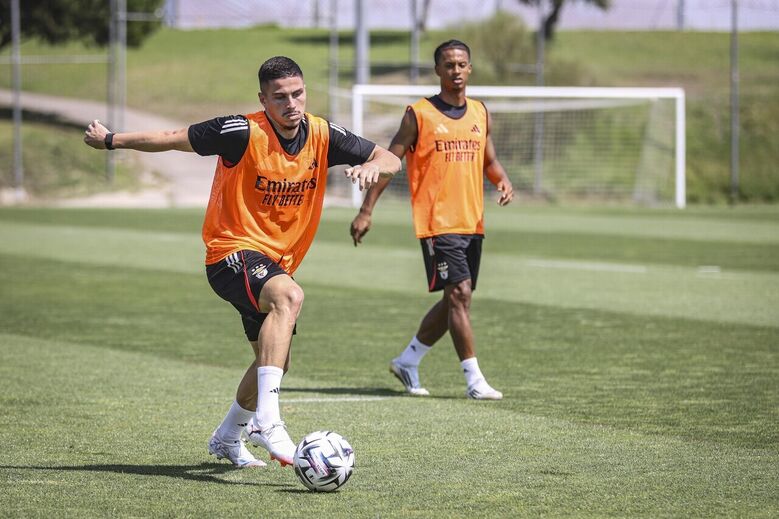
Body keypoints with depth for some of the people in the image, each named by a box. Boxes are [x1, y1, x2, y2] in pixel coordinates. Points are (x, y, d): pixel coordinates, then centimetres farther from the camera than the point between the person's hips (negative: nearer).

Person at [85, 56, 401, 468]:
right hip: (233, 250, -8)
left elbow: (390, 159, 0)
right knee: (288, 295, -38)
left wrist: (372, 166, -23)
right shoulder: (244, 133, -19)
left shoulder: (321, 136, -4)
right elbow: (174, 139, -11)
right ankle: (265, 419, -44)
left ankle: (228, 437, 44)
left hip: (277, 260, 8)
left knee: (275, 361, 18)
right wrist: (112, 140, -6)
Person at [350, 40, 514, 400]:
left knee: (454, 302, 10)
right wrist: (366, 211, -6)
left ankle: (407, 361, 27)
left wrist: (503, 181, -1)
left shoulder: (480, 114, 12)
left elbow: (489, 160, 22)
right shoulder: (419, 114, -4)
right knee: (459, 294, -13)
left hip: (472, 222, 6)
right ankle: (474, 380, -11)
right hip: (437, 222, -6)